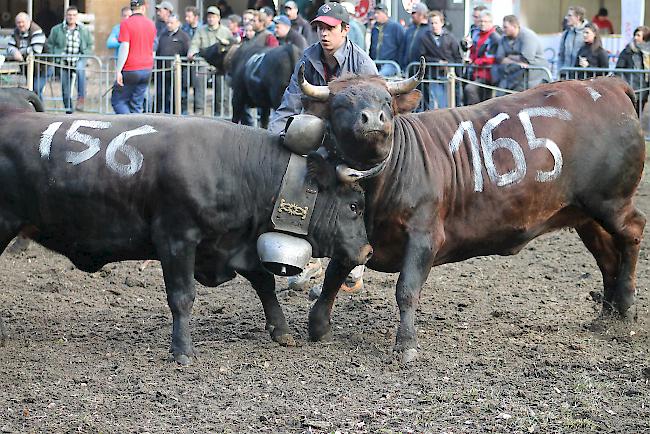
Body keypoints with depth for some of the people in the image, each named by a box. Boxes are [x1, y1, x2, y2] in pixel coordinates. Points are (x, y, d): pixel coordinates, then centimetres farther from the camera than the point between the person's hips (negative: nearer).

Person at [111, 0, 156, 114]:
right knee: (136, 105, 11)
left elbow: (124, 48, -16)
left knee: (117, 101, 2)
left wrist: (118, 71, -14)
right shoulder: (151, 24, 8)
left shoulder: (126, 24, -10)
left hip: (130, 70, -6)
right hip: (147, 69, 6)